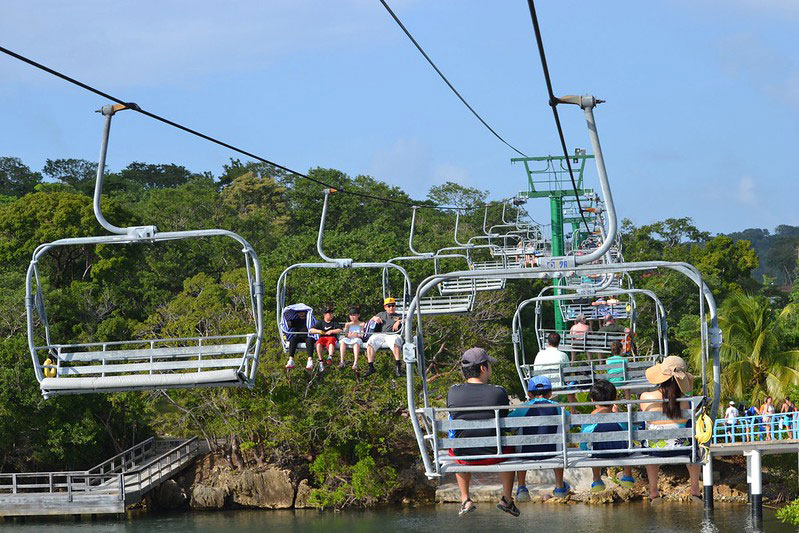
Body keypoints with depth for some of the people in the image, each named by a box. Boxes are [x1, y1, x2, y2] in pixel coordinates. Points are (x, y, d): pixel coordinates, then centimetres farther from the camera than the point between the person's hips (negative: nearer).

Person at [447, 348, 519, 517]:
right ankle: (507, 500, 38)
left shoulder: (453, 393, -10)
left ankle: (465, 500, 36)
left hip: (463, 457, 1)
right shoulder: (498, 392, -15)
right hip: (494, 456, -1)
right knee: (509, 447, 35)